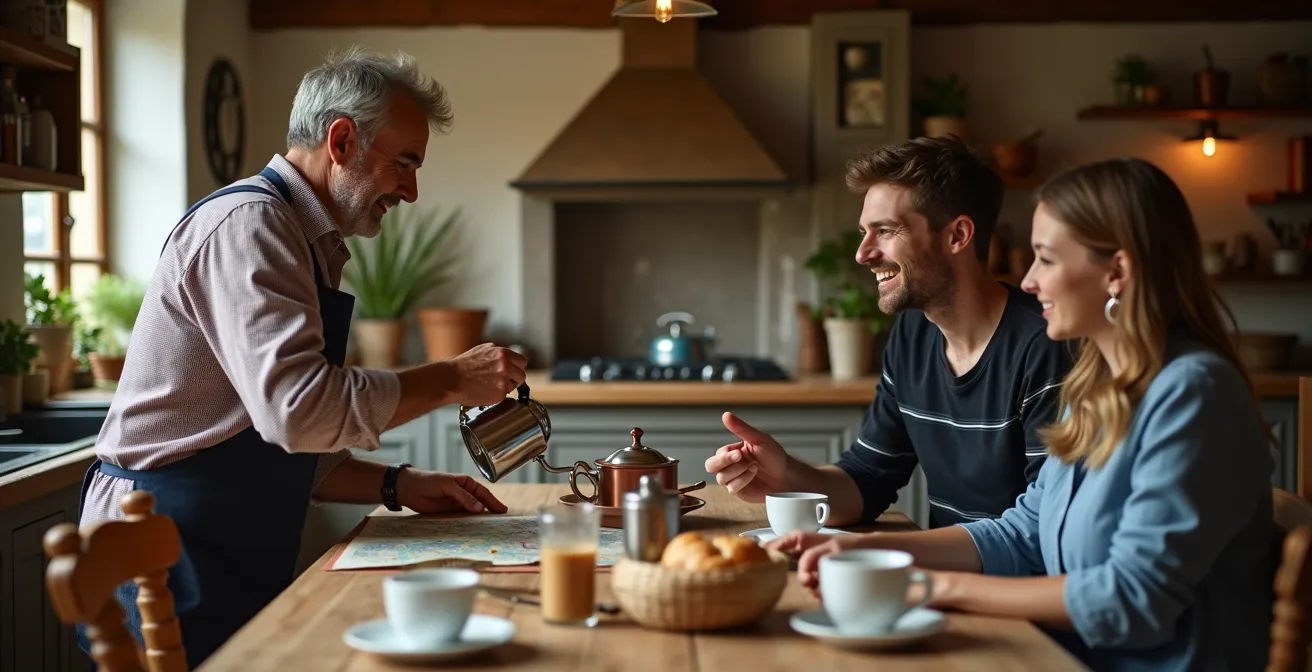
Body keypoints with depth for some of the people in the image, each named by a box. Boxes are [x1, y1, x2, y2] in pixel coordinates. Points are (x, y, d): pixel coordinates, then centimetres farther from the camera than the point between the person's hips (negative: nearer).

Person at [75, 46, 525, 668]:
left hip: (232, 567, 9)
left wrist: (398, 486, 6)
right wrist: (450, 380, -17)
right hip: (167, 566, -9)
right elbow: (297, 407, -28)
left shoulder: (309, 246, 15)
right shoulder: (247, 222, -15)